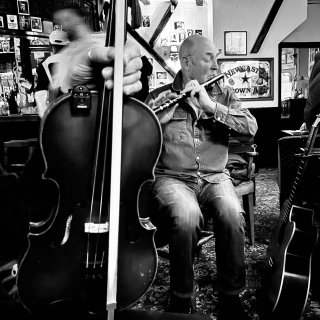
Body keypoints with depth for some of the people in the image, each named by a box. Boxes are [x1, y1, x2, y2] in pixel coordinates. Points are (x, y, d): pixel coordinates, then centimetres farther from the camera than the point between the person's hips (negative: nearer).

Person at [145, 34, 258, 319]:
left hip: (214, 178, 2)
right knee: (187, 215, -34)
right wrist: (165, 112, -18)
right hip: (172, 178, -2)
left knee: (232, 213, -30)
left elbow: (251, 128, -3)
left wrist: (212, 106, -13)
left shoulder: (224, 95, 13)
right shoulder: (159, 97, 6)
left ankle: (231, 297, -11)